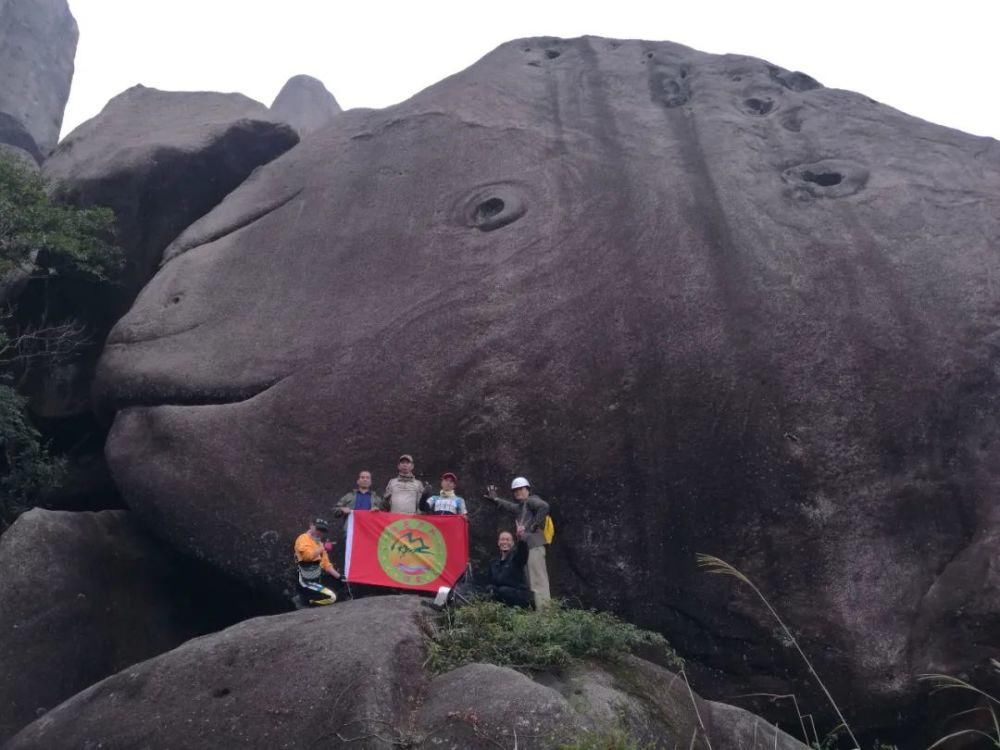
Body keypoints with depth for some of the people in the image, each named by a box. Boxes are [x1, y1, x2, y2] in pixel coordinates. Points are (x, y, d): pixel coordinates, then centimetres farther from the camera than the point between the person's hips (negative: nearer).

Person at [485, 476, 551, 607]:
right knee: (532, 580, 11)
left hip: (535, 545, -10)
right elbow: (511, 507, 43)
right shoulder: (521, 506, 24)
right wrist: (495, 499, 48)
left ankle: (543, 609, -16)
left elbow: (544, 506, -23)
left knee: (538, 579, -13)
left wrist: (536, 524, -20)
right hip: (526, 546, 10)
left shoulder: (531, 501, -3)